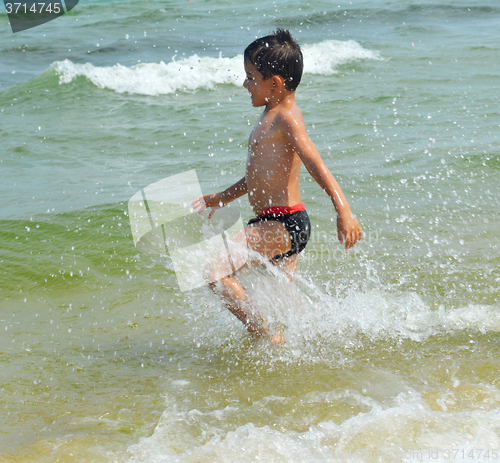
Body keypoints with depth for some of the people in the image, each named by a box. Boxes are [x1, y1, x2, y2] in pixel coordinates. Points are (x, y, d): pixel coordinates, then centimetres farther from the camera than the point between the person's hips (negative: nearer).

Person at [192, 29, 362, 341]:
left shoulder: (286, 118, -14)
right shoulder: (272, 117, 16)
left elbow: (316, 164, -27)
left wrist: (344, 212, -38)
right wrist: (222, 198, 34)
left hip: (285, 224, -11)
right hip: (277, 225, 11)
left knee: (214, 270, -18)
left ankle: (268, 339, -13)